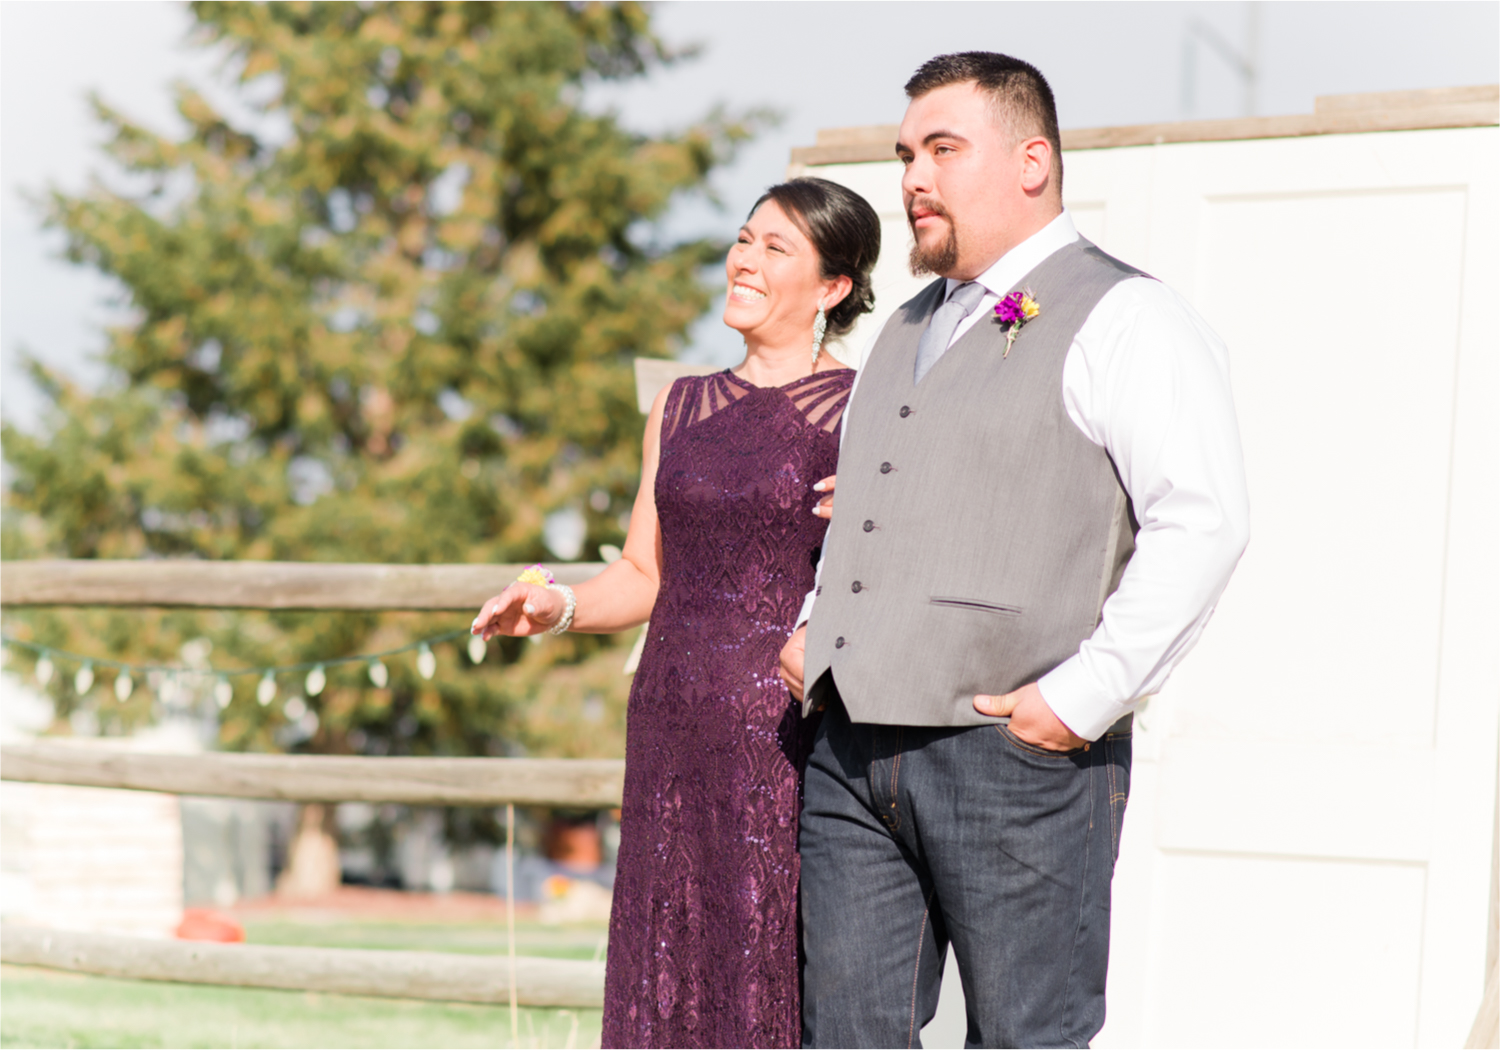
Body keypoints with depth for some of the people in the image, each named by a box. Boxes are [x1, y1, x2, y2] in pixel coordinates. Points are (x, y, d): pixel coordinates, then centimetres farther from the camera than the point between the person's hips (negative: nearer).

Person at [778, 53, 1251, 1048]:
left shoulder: (1120, 320, -4)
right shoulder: (911, 328, 22)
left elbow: (1205, 520, -15)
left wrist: (1084, 697, -18)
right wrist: (813, 628, 18)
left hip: (1017, 754, -7)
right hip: (853, 749, 8)